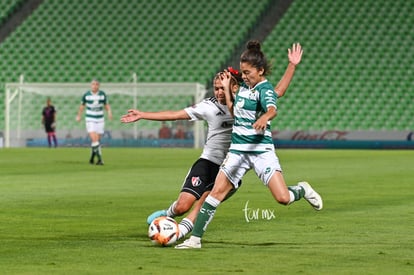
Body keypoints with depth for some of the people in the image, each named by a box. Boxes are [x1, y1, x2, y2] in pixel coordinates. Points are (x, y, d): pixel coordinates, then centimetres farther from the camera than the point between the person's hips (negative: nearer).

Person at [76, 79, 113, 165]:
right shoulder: (86, 95, -4)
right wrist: (78, 115, 21)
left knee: (97, 140, 6)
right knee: (94, 139, -17)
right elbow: (82, 106, 13)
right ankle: (100, 159, -16)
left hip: (100, 120, 2)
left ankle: (92, 157, 27)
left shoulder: (103, 94, 0)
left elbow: (107, 105, 11)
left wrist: (109, 112, -9)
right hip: (90, 120, -2)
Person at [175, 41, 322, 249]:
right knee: (217, 191, -4)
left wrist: (264, 118, -58)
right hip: (238, 150, 6)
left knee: (283, 198, -14)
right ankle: (195, 238, -2)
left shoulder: (265, 89, -13)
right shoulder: (244, 86, 11)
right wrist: (226, 88, 16)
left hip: (261, 150, -6)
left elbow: (272, 109, -35)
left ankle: (302, 190, 22)